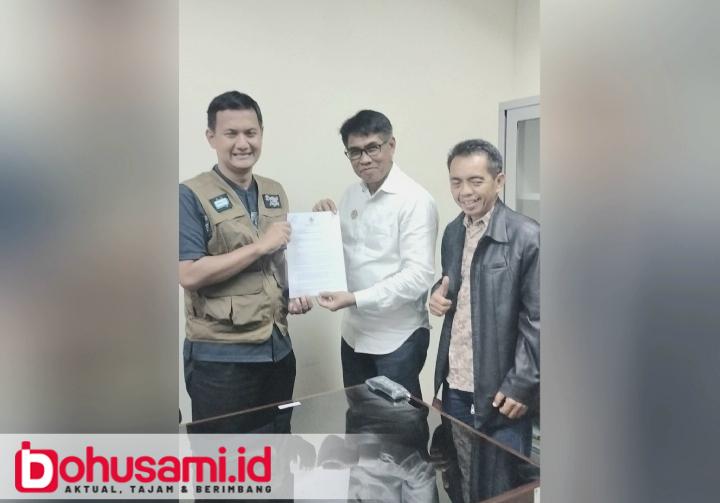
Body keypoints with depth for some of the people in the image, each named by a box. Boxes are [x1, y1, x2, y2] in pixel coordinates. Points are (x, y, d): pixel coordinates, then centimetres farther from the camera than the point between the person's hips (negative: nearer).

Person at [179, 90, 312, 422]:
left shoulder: (276, 193, 8)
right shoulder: (191, 195, -11)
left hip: (278, 349, 6)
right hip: (219, 356, -6)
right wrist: (260, 246, -19)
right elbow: (189, 275, -19)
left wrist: (295, 295, 0)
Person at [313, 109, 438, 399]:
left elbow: (419, 275, -22)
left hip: (397, 337, -6)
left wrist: (355, 299, -26)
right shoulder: (351, 194, 6)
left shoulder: (415, 200, -17)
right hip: (354, 332, 7)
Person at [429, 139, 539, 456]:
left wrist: (521, 386, -16)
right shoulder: (453, 231, 6)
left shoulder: (527, 236, -14)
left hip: (501, 389, -6)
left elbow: (536, 319, -14)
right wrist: (440, 294, -3)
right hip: (454, 385, 6)